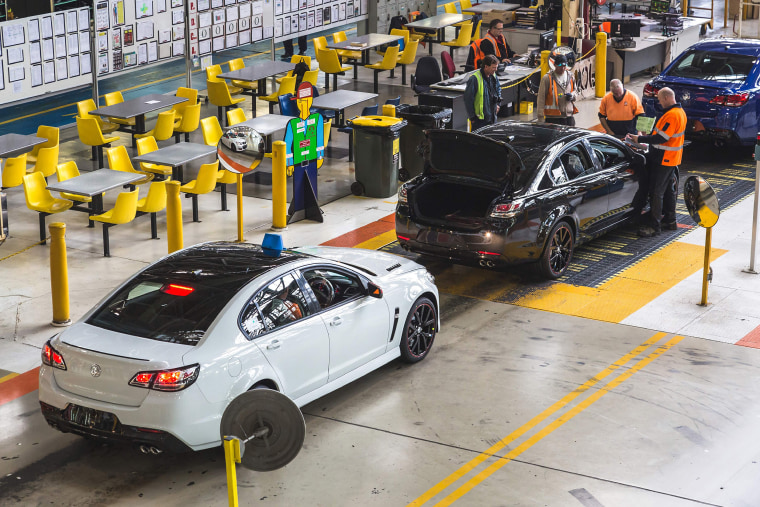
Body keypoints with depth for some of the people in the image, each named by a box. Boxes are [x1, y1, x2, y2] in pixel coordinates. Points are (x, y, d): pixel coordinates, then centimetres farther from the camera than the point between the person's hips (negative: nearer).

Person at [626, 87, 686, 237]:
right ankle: (670, 220, 28)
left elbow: (661, 138, -25)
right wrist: (645, 138, 12)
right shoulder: (680, 111, 11)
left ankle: (655, 225, -4)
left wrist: (640, 139, -18)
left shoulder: (671, 115, -22)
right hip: (672, 159, 11)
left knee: (656, 191, -7)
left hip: (663, 160, -11)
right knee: (668, 189, 19)